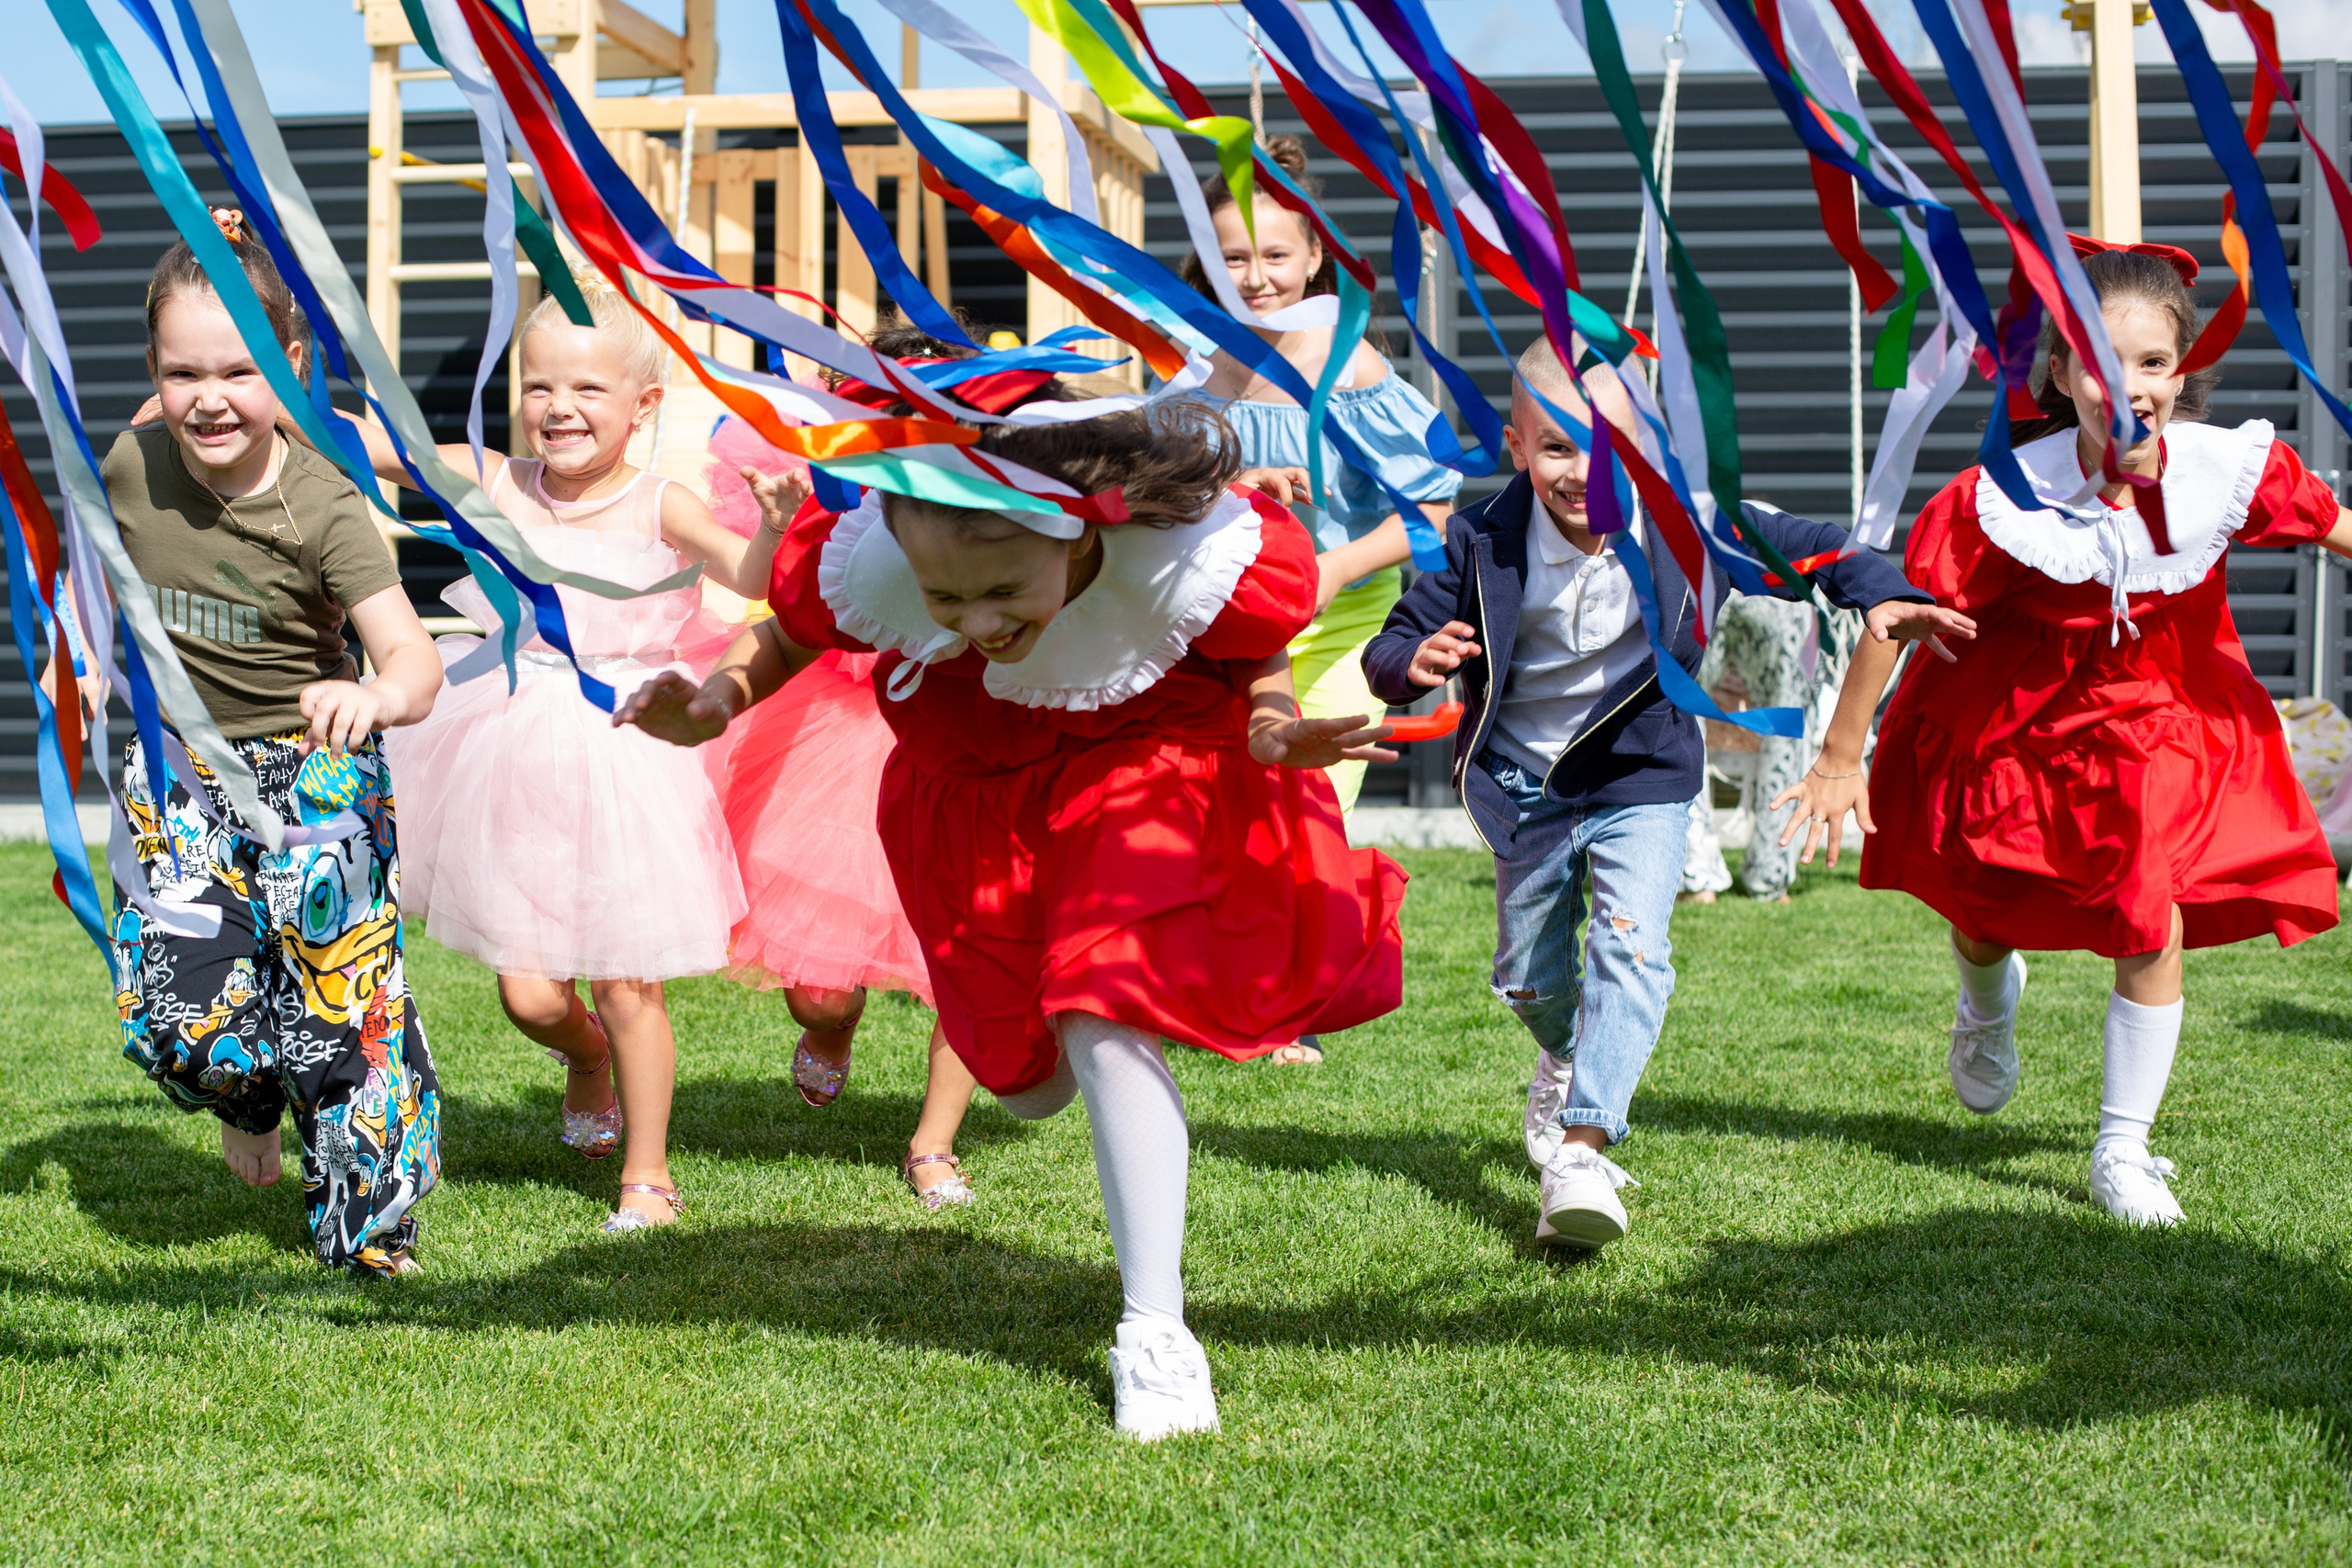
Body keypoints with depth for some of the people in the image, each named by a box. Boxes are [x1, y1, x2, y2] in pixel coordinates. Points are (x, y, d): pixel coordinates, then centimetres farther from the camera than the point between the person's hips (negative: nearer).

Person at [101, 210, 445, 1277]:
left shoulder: (319, 508, -20)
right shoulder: (133, 466, -7)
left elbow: (415, 657, -29)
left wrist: (377, 695, -50)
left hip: (312, 769, -3)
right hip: (179, 768, 3)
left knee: (340, 997, -4)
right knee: (176, 1005, -8)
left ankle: (370, 1222, 14)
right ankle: (251, 1096, 28)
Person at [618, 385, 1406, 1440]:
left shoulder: (1196, 563, -39)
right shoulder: (868, 569, -35)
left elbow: (1257, 658, -14)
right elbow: (787, 637, -10)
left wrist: (1273, 730, -35)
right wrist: (718, 700, -30)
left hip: (1142, 765, -2)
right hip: (978, 783, 3)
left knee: (1106, 1023, -21)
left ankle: (1155, 1329, -5)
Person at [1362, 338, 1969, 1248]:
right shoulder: (1486, 543, -16)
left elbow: (1806, 549, -2)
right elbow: (1393, 647, -12)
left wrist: (1881, 596, -20)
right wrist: (1415, 662, -37)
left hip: (1642, 779, -1)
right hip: (1523, 785, 1)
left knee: (1631, 946, -21)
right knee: (1529, 975, 13)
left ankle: (1583, 1147, -25)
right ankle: (1568, 1055, 49)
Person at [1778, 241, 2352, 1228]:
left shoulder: (2229, 468, -24)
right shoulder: (2008, 498, -31)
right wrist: (1841, 759, -19)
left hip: (2159, 718, 1)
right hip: (2014, 719, -1)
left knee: (2155, 927, -10)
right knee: (1980, 909, 16)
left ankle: (2122, 1152, 8)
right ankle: (1989, 1005, 57)